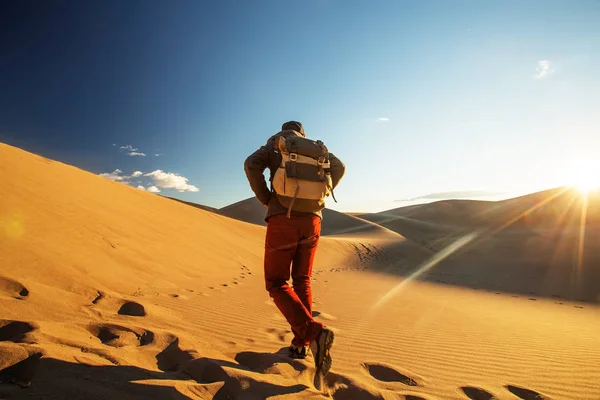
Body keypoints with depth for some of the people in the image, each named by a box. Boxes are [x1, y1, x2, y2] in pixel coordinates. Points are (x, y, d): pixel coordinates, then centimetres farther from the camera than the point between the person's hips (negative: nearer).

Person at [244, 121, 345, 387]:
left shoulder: (272, 147, 12)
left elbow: (251, 165, -9)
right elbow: (339, 167, 3)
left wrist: (267, 200, 1)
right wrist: (319, 200, 7)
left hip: (282, 221, -3)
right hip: (311, 221, 4)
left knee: (276, 284, 4)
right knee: (301, 281, 18)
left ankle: (314, 333, -16)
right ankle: (300, 343, 18)